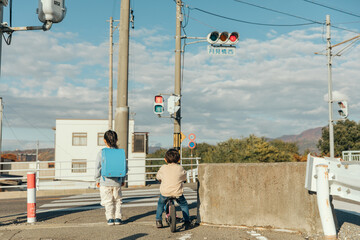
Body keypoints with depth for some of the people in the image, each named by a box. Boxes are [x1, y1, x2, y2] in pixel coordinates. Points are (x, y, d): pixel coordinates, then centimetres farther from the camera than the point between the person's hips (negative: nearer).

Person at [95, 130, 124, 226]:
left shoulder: (101, 153, -7)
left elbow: (97, 167, -4)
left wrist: (97, 180, 8)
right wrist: (122, 180, 16)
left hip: (105, 182, -2)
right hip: (117, 182, 2)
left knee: (108, 201, 8)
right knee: (117, 201, 15)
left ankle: (110, 219, 6)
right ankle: (117, 218, 14)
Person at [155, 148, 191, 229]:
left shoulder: (163, 168, 3)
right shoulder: (180, 168, 2)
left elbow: (158, 177, 19)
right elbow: (184, 178, 16)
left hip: (165, 192, 1)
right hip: (177, 192, -1)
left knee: (160, 204, 29)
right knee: (184, 205, 23)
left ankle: (158, 221, 26)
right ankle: (187, 221, 18)